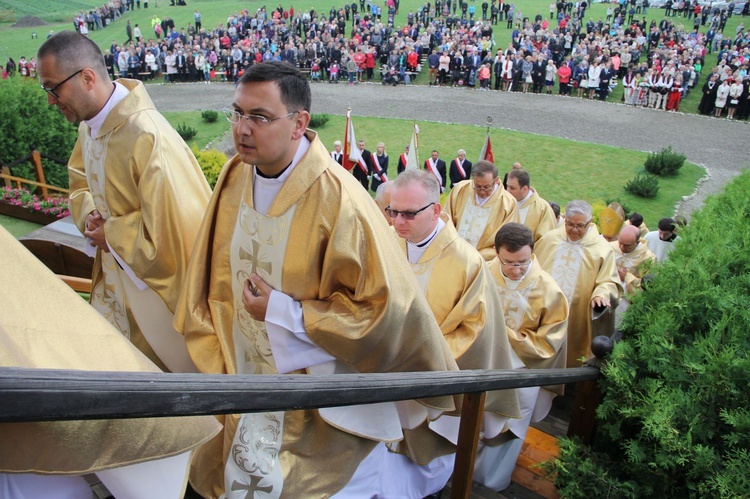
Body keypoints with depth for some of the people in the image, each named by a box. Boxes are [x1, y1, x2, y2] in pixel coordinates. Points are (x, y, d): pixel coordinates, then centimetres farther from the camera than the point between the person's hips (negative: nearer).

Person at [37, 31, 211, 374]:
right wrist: (89, 215, -4)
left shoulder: (147, 136, -29)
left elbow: (175, 224, -30)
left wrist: (111, 235, -17)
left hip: (160, 281, -8)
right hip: (115, 277, 8)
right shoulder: (88, 126, 0)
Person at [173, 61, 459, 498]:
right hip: (249, 384, 6)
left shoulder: (337, 199, -28)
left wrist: (282, 312, -23)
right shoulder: (236, 177, -8)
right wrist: (219, 366, 9)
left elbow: (384, 304, -25)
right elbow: (218, 280, 6)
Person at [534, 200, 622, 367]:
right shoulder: (550, 238, 3)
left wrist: (601, 294, -26)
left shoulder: (602, 249, -5)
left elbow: (609, 282, -6)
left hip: (576, 320, -2)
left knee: (570, 362, 8)